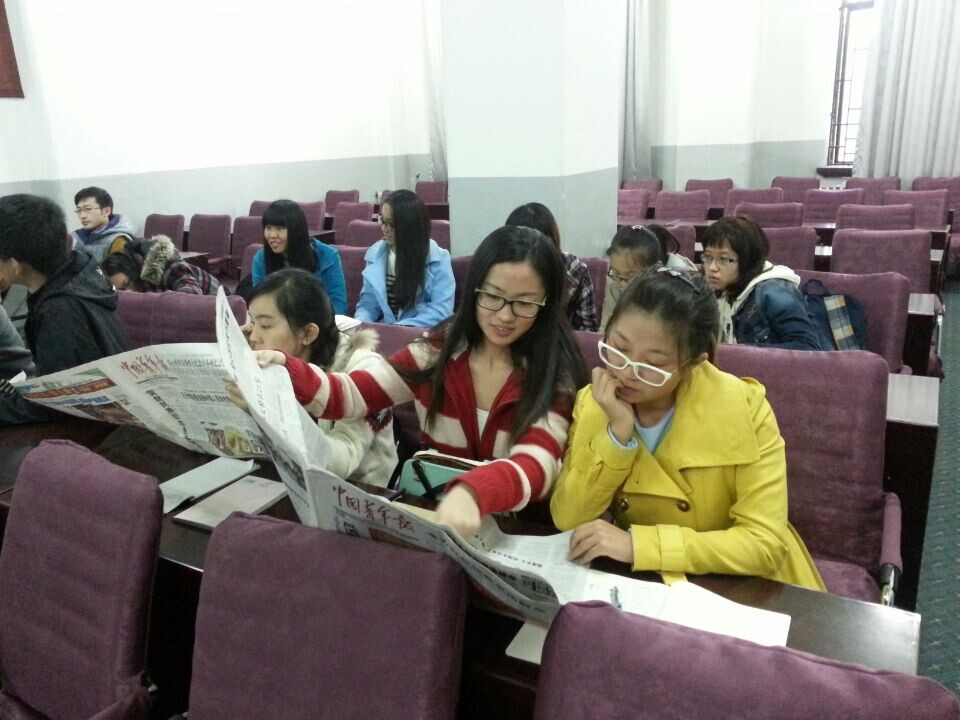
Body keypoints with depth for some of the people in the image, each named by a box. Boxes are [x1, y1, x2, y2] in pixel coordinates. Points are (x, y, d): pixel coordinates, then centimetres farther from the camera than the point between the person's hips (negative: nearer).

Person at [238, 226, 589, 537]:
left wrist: (472, 493, -44)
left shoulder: (556, 374, -8)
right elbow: (352, 396, 0)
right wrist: (284, 370, -19)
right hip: (431, 513, 2)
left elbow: (536, 467, -23)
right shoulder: (439, 350, 1)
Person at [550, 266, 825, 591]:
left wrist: (637, 544, -26)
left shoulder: (743, 407, -16)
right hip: (637, 583, 2)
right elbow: (567, 521, -10)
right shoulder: (592, 402, -7)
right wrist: (617, 434, -22)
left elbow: (765, 544, -19)